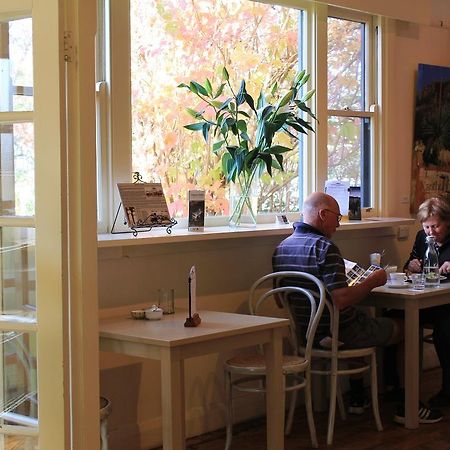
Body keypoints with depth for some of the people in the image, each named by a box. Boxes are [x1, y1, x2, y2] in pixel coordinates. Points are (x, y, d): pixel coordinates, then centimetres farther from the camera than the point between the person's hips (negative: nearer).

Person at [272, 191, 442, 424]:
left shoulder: (280, 248, 2)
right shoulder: (325, 247, -23)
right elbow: (340, 300, -31)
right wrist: (372, 282, -16)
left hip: (306, 334, 8)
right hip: (338, 333, -8)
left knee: (362, 320, 36)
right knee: (400, 329, 14)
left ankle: (357, 399, 37)